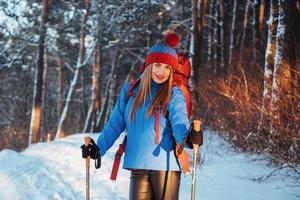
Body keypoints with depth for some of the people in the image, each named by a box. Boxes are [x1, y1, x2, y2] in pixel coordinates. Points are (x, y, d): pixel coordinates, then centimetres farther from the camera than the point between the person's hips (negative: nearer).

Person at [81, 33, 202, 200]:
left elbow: (179, 121, -16)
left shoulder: (174, 94, 1)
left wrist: (187, 136, -37)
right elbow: (115, 124, 16)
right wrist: (99, 147, 8)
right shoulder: (129, 90, 11)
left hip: (165, 165, -3)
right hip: (137, 166, 3)